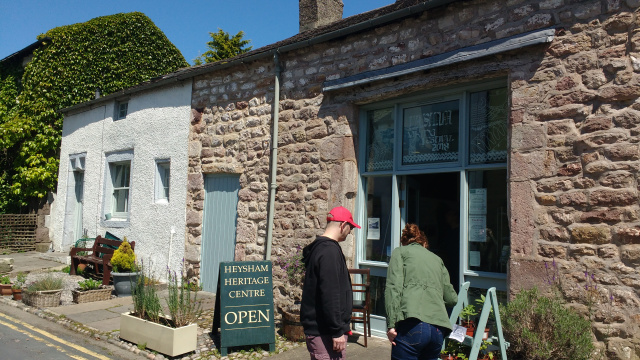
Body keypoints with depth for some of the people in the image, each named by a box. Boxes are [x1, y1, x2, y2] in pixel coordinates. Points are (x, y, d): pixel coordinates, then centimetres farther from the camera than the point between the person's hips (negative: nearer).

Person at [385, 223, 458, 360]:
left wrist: (391, 325, -7)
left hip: (413, 324, -5)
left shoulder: (400, 252, 12)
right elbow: (452, 299, 22)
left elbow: (393, 288, -4)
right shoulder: (437, 259, 24)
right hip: (439, 329, 5)